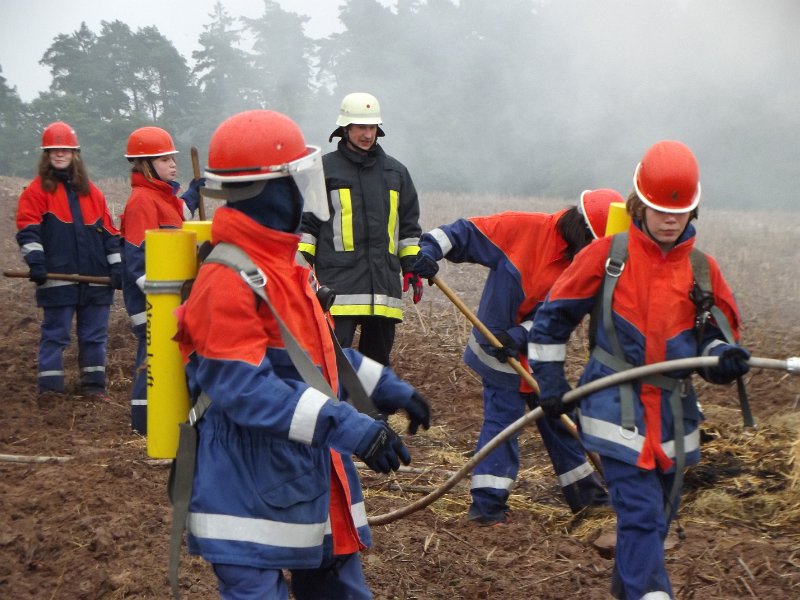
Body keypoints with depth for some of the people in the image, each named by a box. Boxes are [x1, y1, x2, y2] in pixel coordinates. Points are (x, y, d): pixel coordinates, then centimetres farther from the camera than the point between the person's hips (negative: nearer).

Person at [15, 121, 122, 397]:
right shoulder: (37, 190, 1)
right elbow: (27, 230, -8)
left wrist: (117, 266, 6)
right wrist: (35, 260, -21)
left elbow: (109, 232, 13)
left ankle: (93, 385, 19)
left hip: (95, 278, 4)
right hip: (57, 278, -4)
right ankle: (49, 388, 4)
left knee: (94, 335, 9)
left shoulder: (91, 192, 14)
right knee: (55, 334, 0)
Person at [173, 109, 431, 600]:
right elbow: (243, 386, -29)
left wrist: (385, 388, 16)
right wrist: (345, 425, -35)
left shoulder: (285, 263, 12)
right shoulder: (228, 280, -20)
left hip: (309, 482, 10)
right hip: (252, 495, -10)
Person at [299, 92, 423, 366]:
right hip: (338, 281, -4)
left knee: (378, 355, 11)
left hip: (384, 280, 4)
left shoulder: (396, 172, 16)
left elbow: (409, 225, 21)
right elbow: (305, 223, 5)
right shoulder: (324, 169, 4)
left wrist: (411, 265, 14)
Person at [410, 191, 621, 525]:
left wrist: (520, 336, -24)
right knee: (503, 418, -11)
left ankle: (585, 494, 30)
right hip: (498, 349, -6)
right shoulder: (525, 229, -17)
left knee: (558, 420, 16)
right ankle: (487, 504, -3)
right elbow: (467, 233, -14)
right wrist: (429, 249, -29)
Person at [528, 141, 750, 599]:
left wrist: (725, 357, -15)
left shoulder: (702, 268, 2)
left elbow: (714, 334, 9)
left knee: (661, 513, 17)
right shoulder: (607, 255, -5)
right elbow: (555, 315, 4)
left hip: (674, 412, 4)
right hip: (620, 410, -4)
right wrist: (551, 381, 3)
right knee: (641, 513, -13)